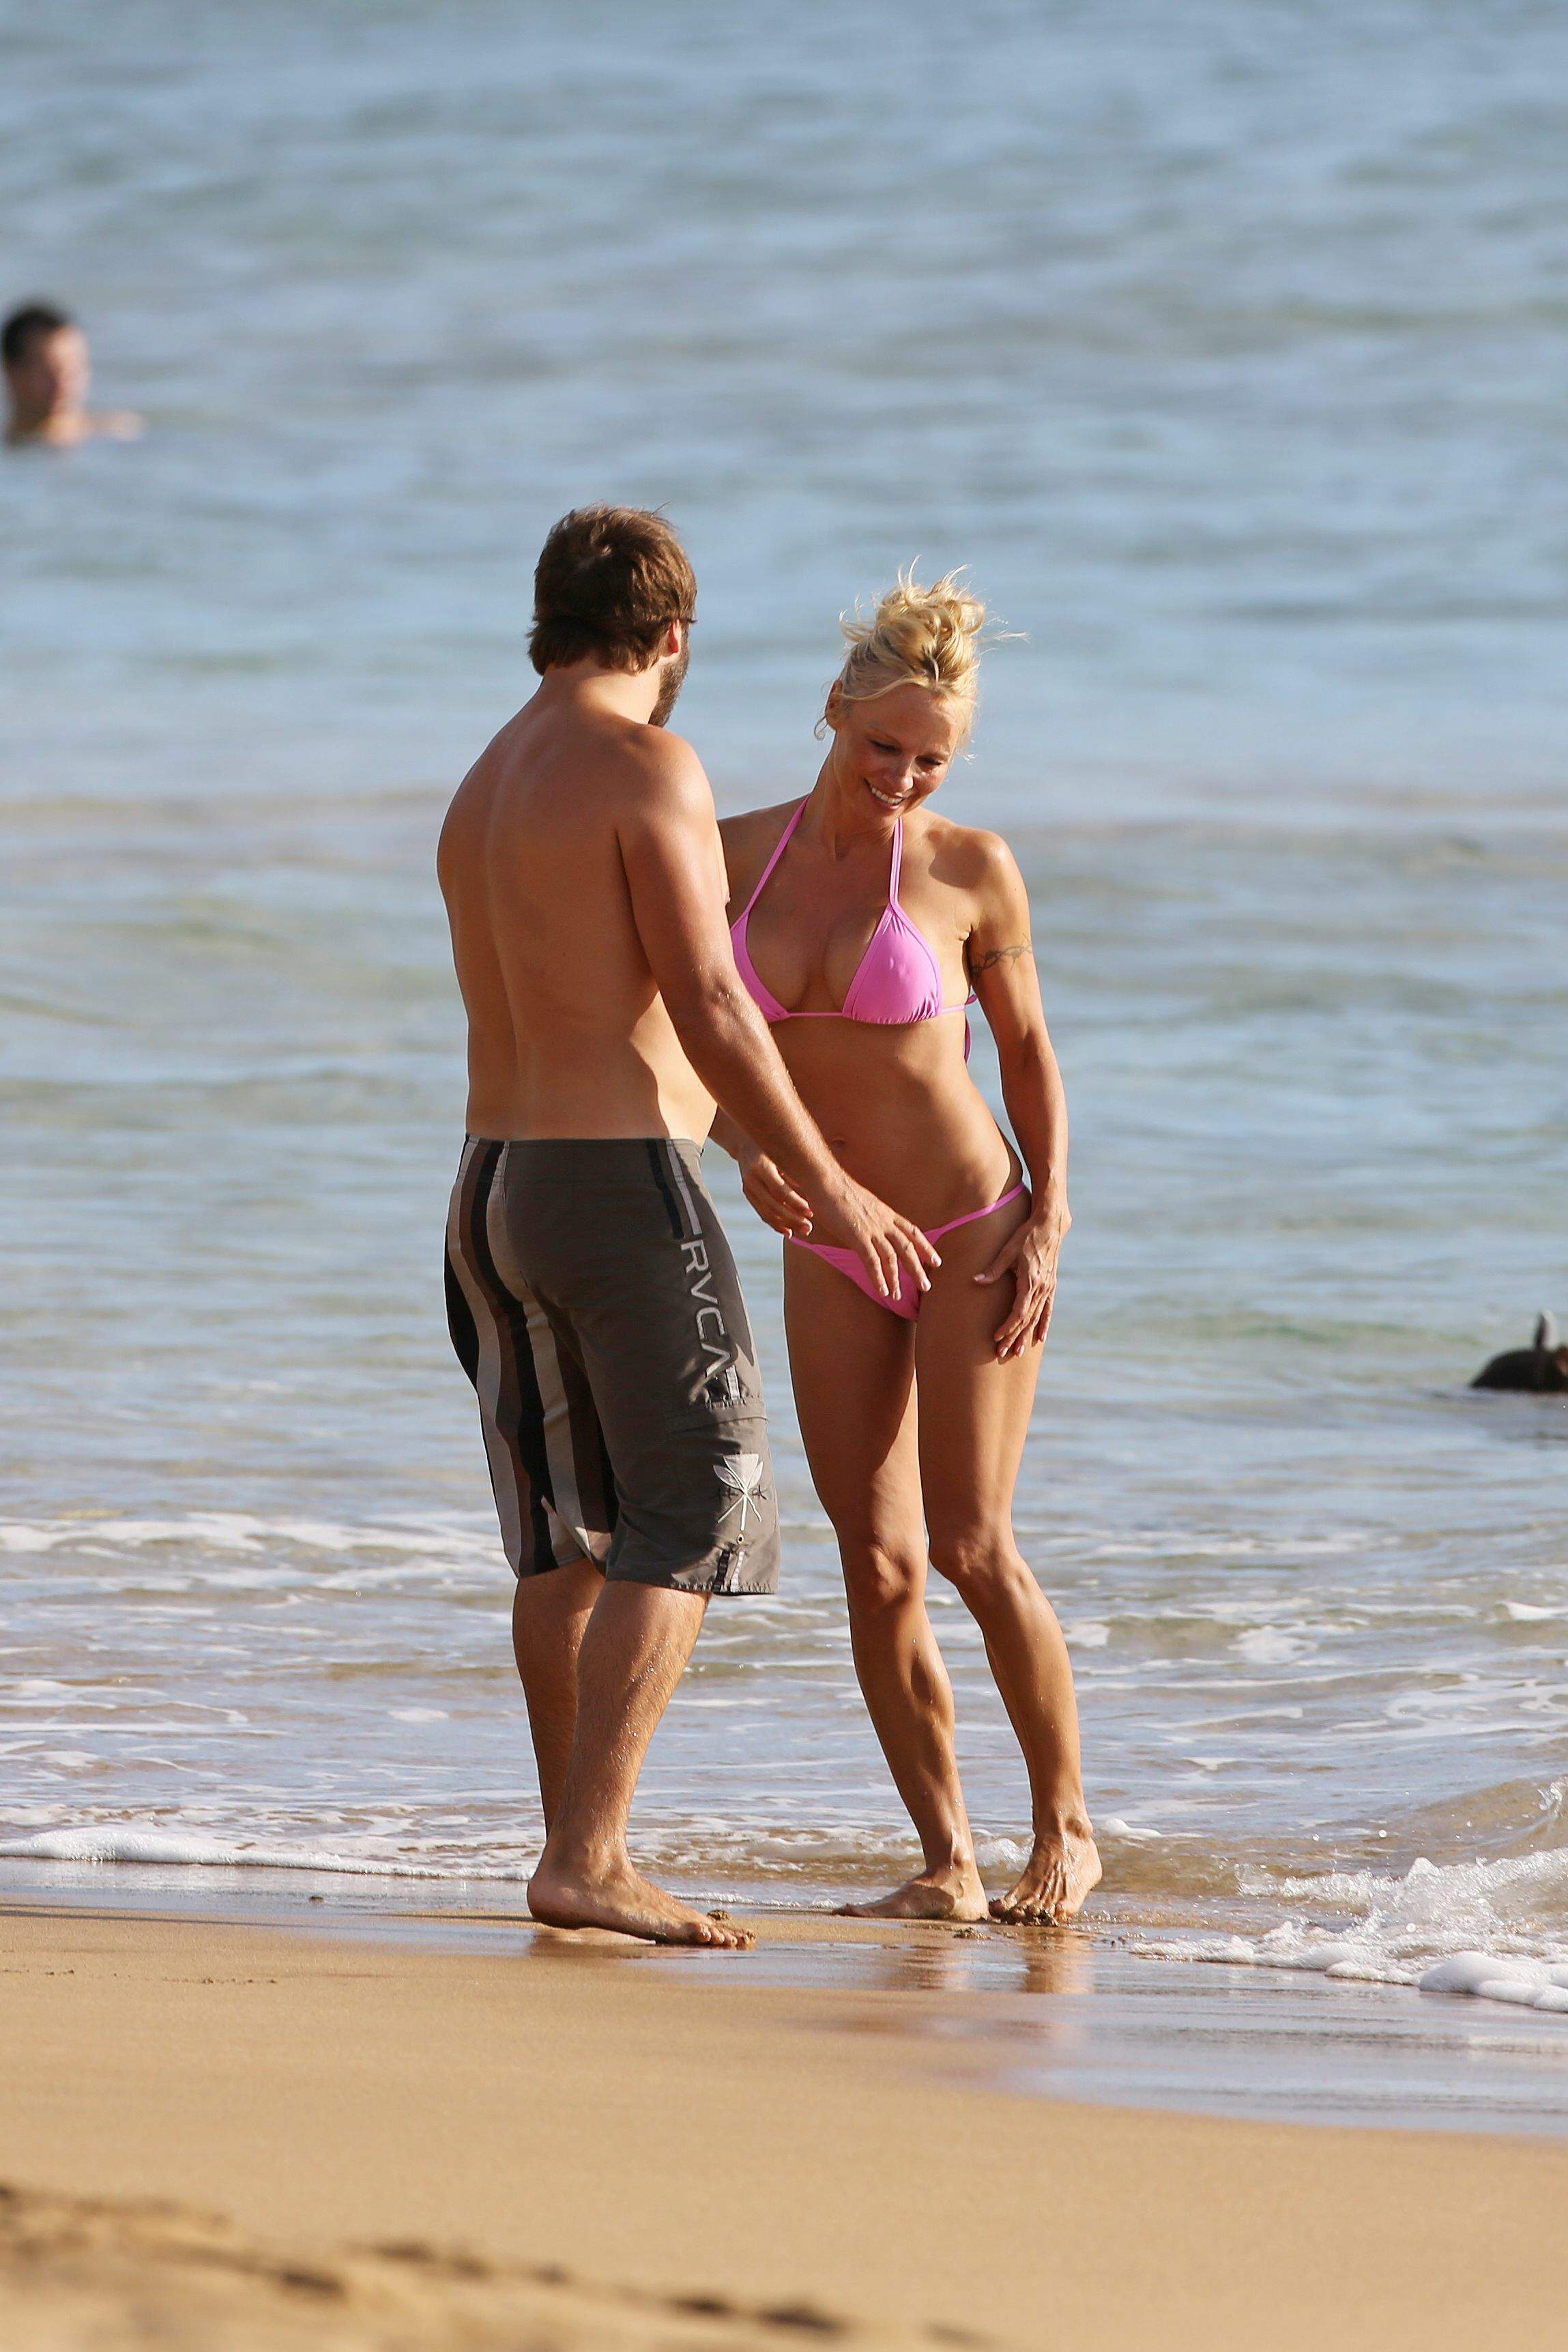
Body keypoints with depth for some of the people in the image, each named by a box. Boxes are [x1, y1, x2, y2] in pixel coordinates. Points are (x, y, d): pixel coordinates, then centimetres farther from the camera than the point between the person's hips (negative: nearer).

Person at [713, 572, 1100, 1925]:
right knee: (878, 1565, -2)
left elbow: (1029, 1049, 3)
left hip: (974, 1238, -4)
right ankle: (950, 1863, 2)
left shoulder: (970, 872, -7)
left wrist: (1049, 1221, -7)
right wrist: (749, 1152, -15)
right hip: (833, 1257, 4)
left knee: (973, 1550, -9)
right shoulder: (741, 855, 1)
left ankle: (1067, 1830, 7)